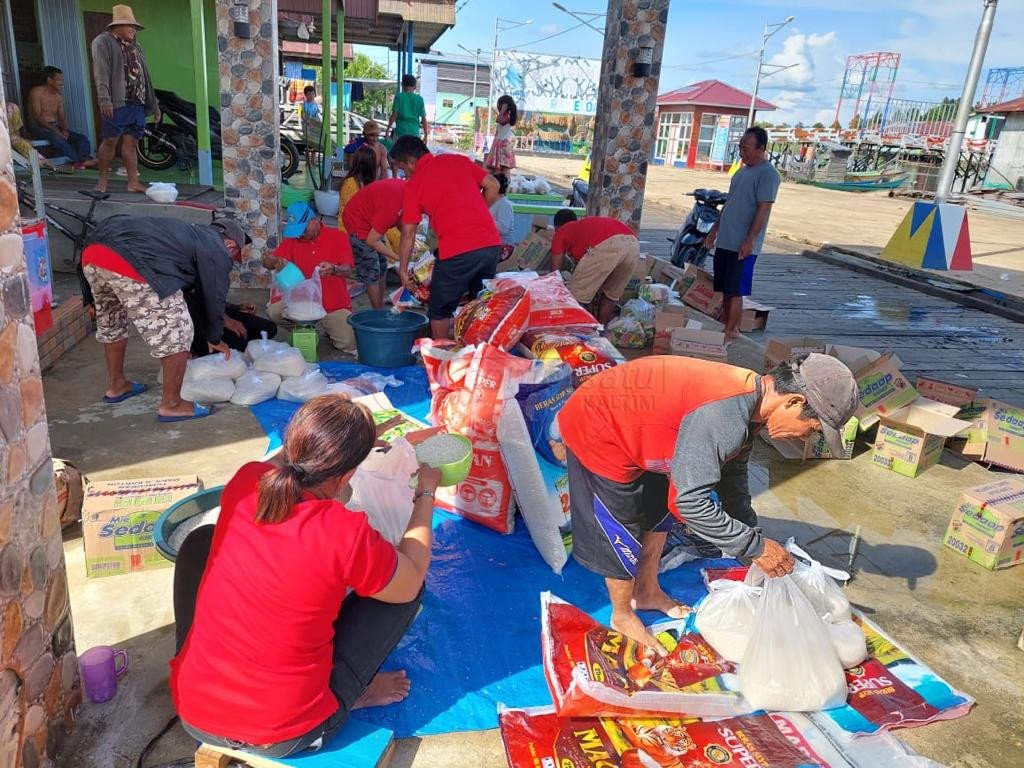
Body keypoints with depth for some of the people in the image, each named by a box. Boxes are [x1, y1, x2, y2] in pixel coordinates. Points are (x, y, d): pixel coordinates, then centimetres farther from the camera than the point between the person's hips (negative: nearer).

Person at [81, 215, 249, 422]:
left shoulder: (192, 233, 35)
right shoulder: (217, 251, 11)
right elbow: (214, 297, 13)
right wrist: (215, 339, 29)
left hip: (92, 251, 10)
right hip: (131, 264, -10)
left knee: (111, 322, 30)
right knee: (176, 335, 2)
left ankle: (116, 386, 45)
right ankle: (171, 404, 10)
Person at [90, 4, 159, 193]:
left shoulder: (134, 46, 23)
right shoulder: (103, 42, 1)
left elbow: (144, 76, 23)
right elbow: (101, 73, -10)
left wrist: (154, 104, 19)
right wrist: (104, 99, -21)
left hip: (136, 103, 6)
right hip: (116, 103, -6)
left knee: (131, 143, 4)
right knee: (110, 141, -4)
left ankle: (133, 182, 3)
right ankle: (103, 179, 5)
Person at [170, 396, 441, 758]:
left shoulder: (244, 483, -12)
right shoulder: (345, 534, -26)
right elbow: (411, 581, -5)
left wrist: (358, 438, 22)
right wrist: (425, 494, 6)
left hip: (193, 712, 4)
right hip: (284, 735, -4)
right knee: (403, 584, 4)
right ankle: (353, 693, 16)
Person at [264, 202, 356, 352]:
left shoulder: (337, 237, -6)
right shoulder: (292, 239, 2)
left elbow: (348, 270, -15)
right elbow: (267, 262, 0)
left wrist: (334, 270, -39)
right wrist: (276, 261, -26)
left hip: (334, 304, -2)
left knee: (349, 344, -13)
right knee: (273, 312, -23)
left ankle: (330, 327, 23)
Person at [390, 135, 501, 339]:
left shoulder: (414, 183, 5)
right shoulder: (458, 160, 15)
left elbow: (408, 233, 7)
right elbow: (492, 186, 11)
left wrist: (403, 270, 15)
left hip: (457, 252, -5)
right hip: (492, 244, 5)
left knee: (439, 311, 13)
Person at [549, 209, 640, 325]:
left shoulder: (560, 233, 25)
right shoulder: (586, 225, 41)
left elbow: (555, 271, 25)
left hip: (606, 245, -7)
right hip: (632, 243, 7)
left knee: (575, 296, 9)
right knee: (612, 294, 26)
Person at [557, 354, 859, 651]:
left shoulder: (749, 392, -3)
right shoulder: (724, 416, -34)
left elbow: (732, 475, 11)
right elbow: (692, 502, -31)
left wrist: (752, 533, 9)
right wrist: (756, 547, -20)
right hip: (595, 434, -10)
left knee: (659, 513, 23)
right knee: (624, 539, 4)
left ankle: (647, 592, 43)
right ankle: (622, 616, 29)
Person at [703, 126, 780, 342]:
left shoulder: (767, 173, -12)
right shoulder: (742, 171, 16)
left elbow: (764, 209, -17)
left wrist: (750, 240, -22)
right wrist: (714, 230, 21)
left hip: (743, 245, -8)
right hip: (725, 241, 8)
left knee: (735, 291, -4)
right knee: (724, 289, 12)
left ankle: (731, 332, 3)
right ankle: (725, 326, 21)